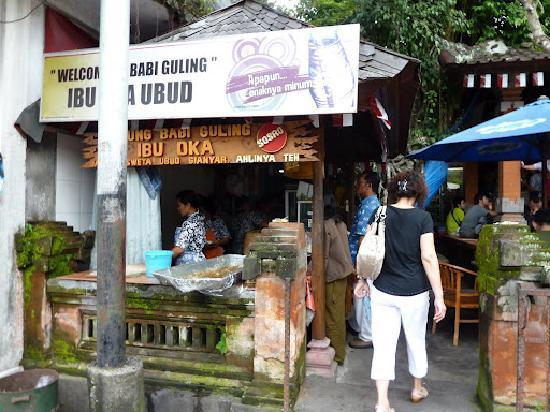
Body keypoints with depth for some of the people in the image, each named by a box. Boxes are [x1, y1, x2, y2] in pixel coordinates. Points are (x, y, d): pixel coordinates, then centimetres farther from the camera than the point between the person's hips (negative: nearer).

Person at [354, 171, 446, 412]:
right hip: (414, 293, -1)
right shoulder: (422, 217, -9)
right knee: (416, 342, 19)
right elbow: (428, 258, -13)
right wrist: (439, 297, -9)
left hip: (383, 291, 1)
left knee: (383, 345, 5)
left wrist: (363, 280, 12)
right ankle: (417, 389, 41)